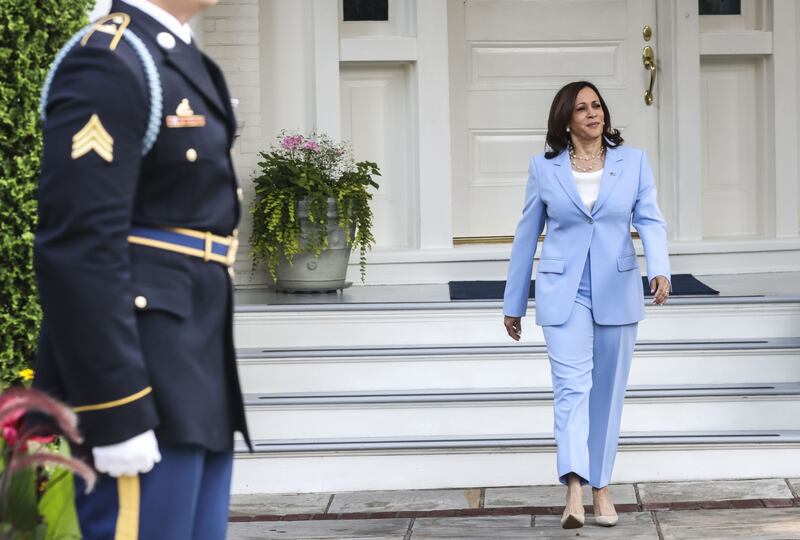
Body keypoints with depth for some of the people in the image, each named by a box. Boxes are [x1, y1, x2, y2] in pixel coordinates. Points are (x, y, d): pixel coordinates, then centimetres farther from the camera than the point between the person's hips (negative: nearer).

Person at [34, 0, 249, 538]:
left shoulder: (185, 67, 19)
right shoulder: (107, 63, -12)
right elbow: (77, 249, -19)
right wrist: (116, 414, -22)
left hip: (192, 381, 10)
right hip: (138, 391, -10)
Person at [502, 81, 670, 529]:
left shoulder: (634, 162, 2)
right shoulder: (544, 168, 1)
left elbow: (650, 221, -7)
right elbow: (527, 236, 8)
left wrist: (660, 270, -27)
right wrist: (514, 303, 12)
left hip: (618, 293, 2)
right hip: (563, 293, -2)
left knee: (608, 392, 9)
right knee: (572, 386, -15)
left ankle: (601, 487, 22)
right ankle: (574, 494, -26)